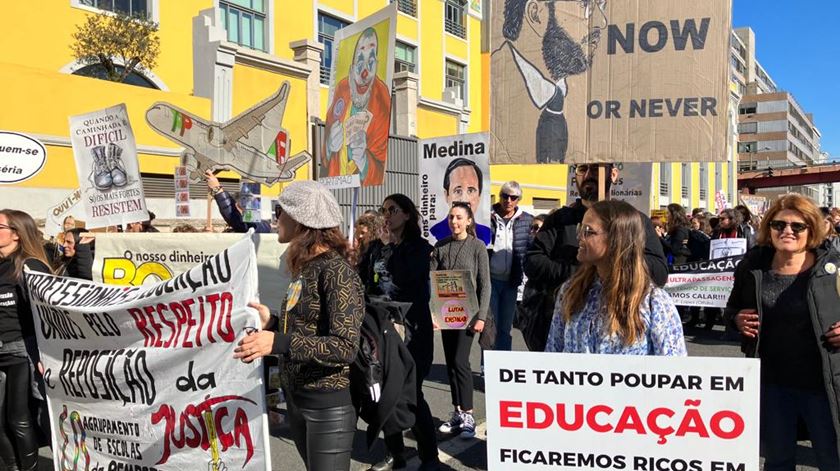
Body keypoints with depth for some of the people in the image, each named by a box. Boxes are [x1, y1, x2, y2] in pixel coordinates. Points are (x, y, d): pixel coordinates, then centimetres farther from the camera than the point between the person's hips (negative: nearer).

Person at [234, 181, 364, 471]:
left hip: (328, 402, -9)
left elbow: (345, 347, -26)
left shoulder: (337, 271, -19)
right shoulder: (305, 267, 7)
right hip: (296, 397, 9)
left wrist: (277, 343, -32)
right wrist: (272, 322, 7)